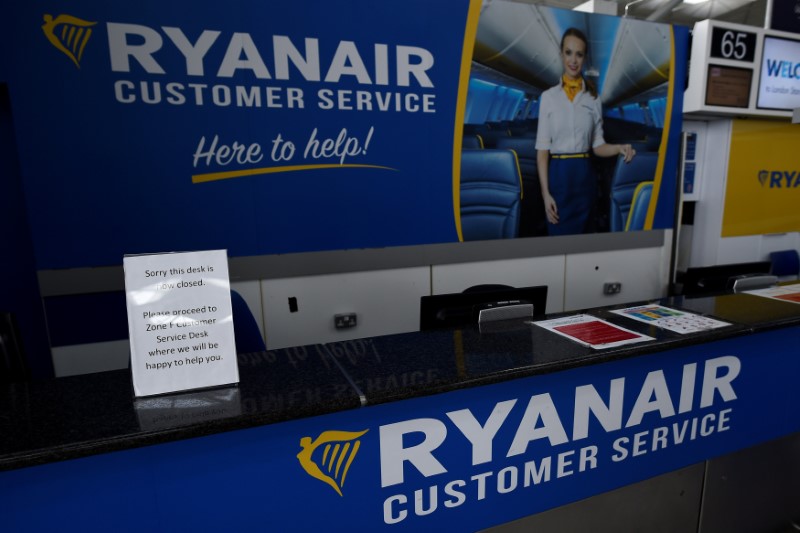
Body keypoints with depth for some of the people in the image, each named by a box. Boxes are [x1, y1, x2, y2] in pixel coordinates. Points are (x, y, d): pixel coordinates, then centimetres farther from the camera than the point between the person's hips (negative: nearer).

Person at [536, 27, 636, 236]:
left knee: (584, 236, 9)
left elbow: (598, 145, 10)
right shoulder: (548, 97, 0)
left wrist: (619, 148, -12)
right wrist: (545, 193, -12)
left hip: (584, 177, 3)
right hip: (558, 175, -3)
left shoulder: (594, 99, 8)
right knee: (558, 236, 1)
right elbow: (542, 149, -5)